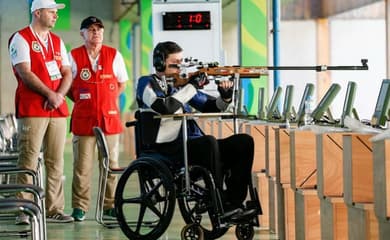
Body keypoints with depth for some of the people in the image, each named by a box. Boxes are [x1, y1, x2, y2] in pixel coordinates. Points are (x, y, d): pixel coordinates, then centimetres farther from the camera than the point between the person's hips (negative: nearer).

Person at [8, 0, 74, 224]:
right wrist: (49, 94, -14)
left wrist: (60, 95, -6)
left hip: (58, 109, 6)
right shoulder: (21, 39, -2)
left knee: (56, 161, 6)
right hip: (32, 110, -6)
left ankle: (55, 209, 10)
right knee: (28, 161, -7)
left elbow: (67, 73, 13)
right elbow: (25, 73, -11)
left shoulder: (57, 41, 18)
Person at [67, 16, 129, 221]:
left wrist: (108, 100, 7)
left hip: (110, 118, 2)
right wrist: (81, 100, 2)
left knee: (111, 163, 4)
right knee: (82, 165, -3)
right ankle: (80, 207, 3)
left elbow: (122, 83, 16)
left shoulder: (114, 55, 7)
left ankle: (109, 206, 12)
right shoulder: (74, 56, 2)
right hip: (83, 119, -2)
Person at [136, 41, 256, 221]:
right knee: (209, 142, -35)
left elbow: (212, 107, 19)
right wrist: (192, 86, -12)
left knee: (243, 141, -10)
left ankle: (234, 203, -13)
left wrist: (225, 97, -3)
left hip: (190, 145, 7)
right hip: (165, 150, -7)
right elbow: (165, 108, -19)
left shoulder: (181, 84, 19)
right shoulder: (147, 83, 1)